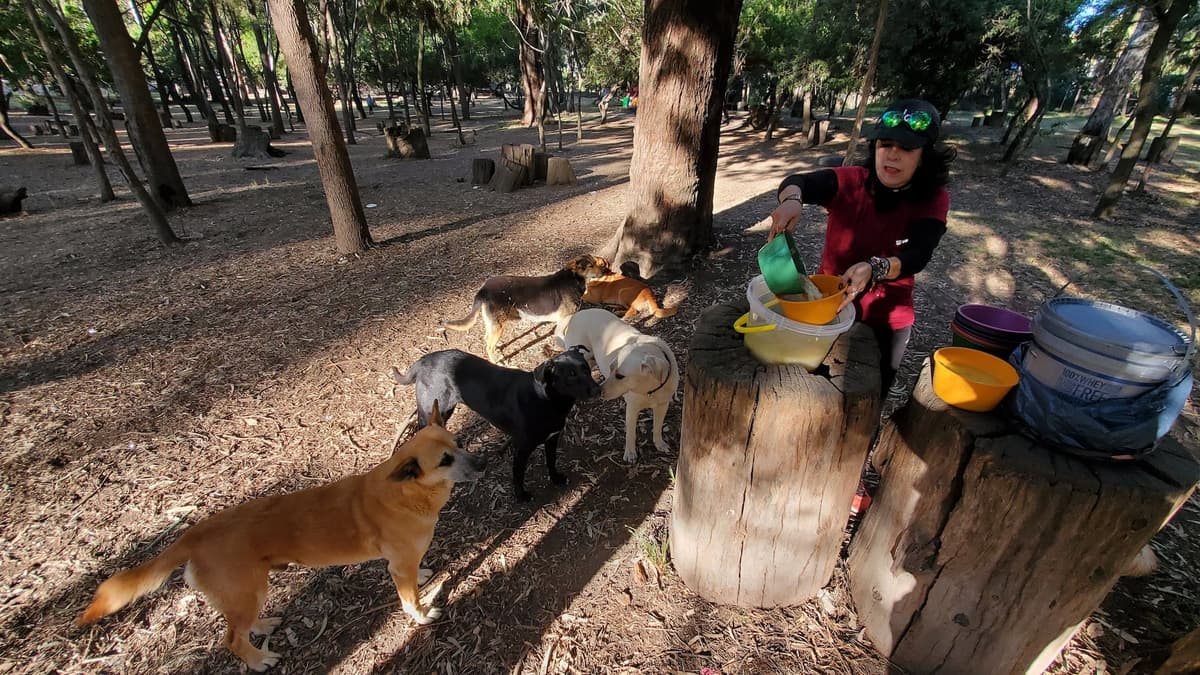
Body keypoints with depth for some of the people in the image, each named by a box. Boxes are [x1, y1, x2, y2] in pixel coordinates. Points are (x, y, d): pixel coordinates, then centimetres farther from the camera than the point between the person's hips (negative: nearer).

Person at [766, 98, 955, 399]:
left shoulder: (933, 201, -11)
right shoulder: (850, 181, -12)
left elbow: (916, 256, -26)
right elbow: (797, 182, -28)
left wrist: (873, 269, -47)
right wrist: (791, 200, -52)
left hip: (886, 321, 1)